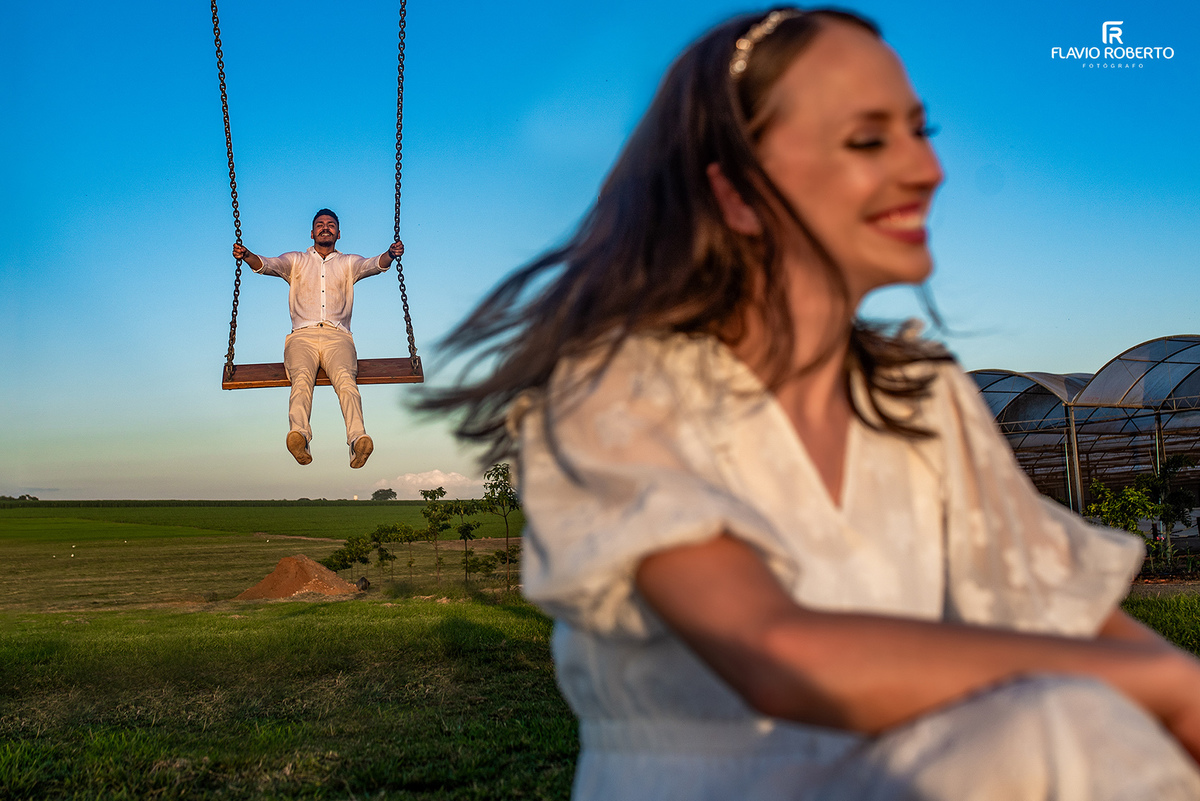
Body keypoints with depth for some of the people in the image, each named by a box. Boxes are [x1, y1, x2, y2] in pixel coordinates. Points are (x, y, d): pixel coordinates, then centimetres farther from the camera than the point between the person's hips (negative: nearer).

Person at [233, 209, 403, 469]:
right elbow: (267, 265, 7)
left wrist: (390, 255, -19)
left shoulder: (348, 262, 25)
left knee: (345, 378, -32)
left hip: (337, 335, 0)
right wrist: (246, 256, -16)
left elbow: (373, 265, 4)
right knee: (302, 378, -32)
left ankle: (358, 438, -53)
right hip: (303, 334, 1)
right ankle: (299, 434, -56)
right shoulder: (296, 261, 25)